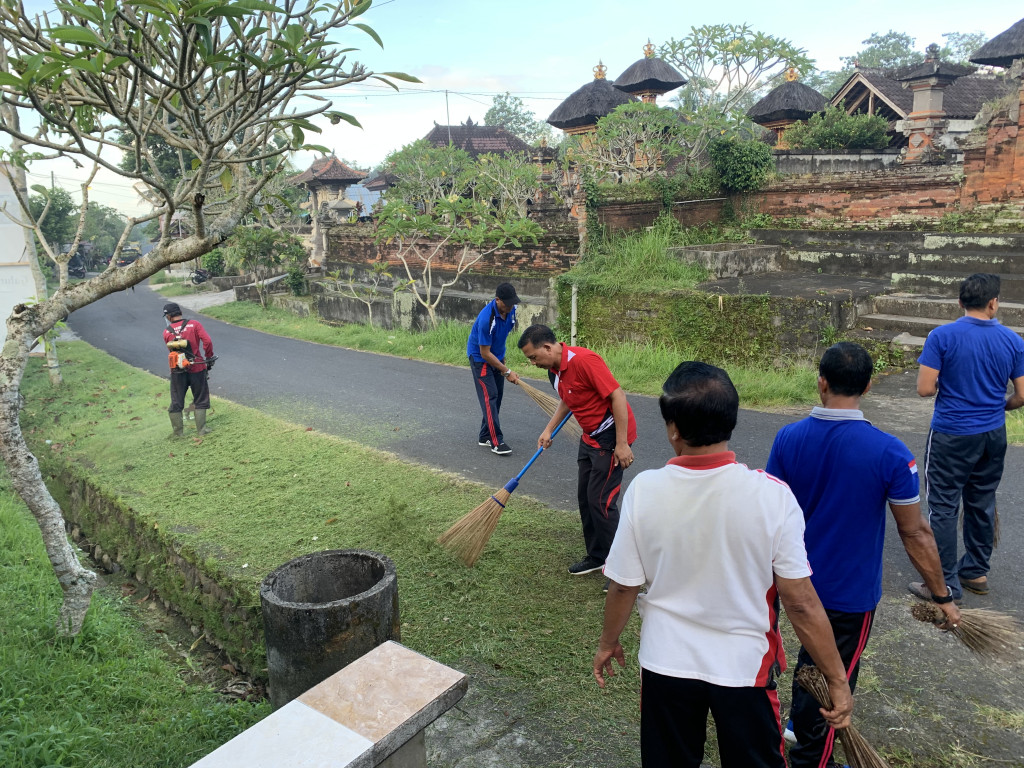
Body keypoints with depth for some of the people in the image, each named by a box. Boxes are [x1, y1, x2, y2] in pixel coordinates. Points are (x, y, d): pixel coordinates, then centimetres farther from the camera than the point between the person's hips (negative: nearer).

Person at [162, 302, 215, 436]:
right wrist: (209, 357, -2)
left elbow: (172, 350, 6)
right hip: (197, 369, -1)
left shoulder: (167, 332, 0)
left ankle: (178, 432, 18)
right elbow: (207, 341, -15)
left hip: (177, 371, 1)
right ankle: (201, 429, 11)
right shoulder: (194, 324, -6)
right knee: (200, 400, 12)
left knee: (176, 403, 13)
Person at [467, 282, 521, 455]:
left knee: (497, 396, 8)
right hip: (480, 357, -8)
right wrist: (507, 372, -22)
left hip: (497, 355, 8)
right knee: (489, 397, -12)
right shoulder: (487, 318, -34)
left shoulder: (510, 310, -10)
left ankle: (485, 436, 19)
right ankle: (496, 442, -9)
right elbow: (485, 353, -26)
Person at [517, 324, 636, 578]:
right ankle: (596, 557, 27)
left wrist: (621, 444, -26)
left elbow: (618, 396, -27)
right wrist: (549, 430, 13)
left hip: (611, 436, -10)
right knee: (585, 497, 13)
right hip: (590, 437, 10)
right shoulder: (554, 369, 4)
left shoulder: (584, 360, -26)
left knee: (600, 500, -8)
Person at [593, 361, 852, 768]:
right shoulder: (772, 495, -22)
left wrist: (608, 643, 9)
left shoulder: (644, 490, -20)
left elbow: (625, 586, -9)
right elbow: (801, 602, -17)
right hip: (745, 668, 0)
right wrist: (837, 679, -2)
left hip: (666, 663, 1)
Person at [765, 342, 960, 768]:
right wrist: (942, 596, 1)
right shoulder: (891, 454, -22)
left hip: (798, 581, 4)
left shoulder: (788, 438, -14)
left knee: (811, 655, 29)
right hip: (851, 592, -4)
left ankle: (800, 725, 50)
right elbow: (915, 534, -13)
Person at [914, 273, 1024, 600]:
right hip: (993, 435, 5)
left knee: (943, 508, 2)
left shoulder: (942, 337, -14)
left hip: (952, 436, -5)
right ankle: (976, 572, 32)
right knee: (982, 504, 18)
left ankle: (946, 584, 8)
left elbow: (925, 388, -17)